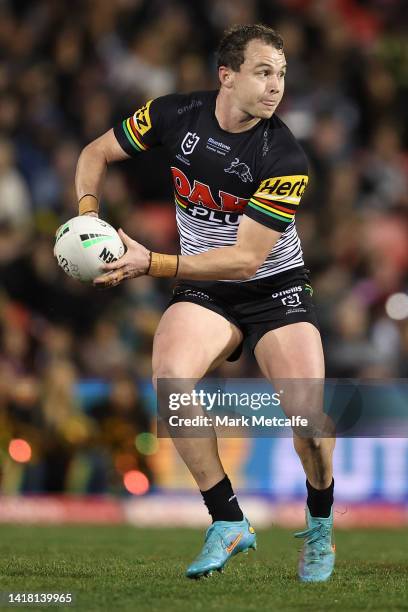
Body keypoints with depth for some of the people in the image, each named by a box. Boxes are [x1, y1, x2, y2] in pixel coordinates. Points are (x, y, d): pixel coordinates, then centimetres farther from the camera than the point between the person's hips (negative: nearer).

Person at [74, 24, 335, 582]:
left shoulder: (284, 158, -20)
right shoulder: (176, 115, -9)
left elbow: (247, 257, -23)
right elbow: (97, 153, 8)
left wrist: (152, 264, -28)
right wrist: (88, 212, -12)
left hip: (275, 287, -2)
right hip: (204, 289, 2)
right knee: (170, 375, -30)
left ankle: (320, 525, 11)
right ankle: (228, 523, -16)